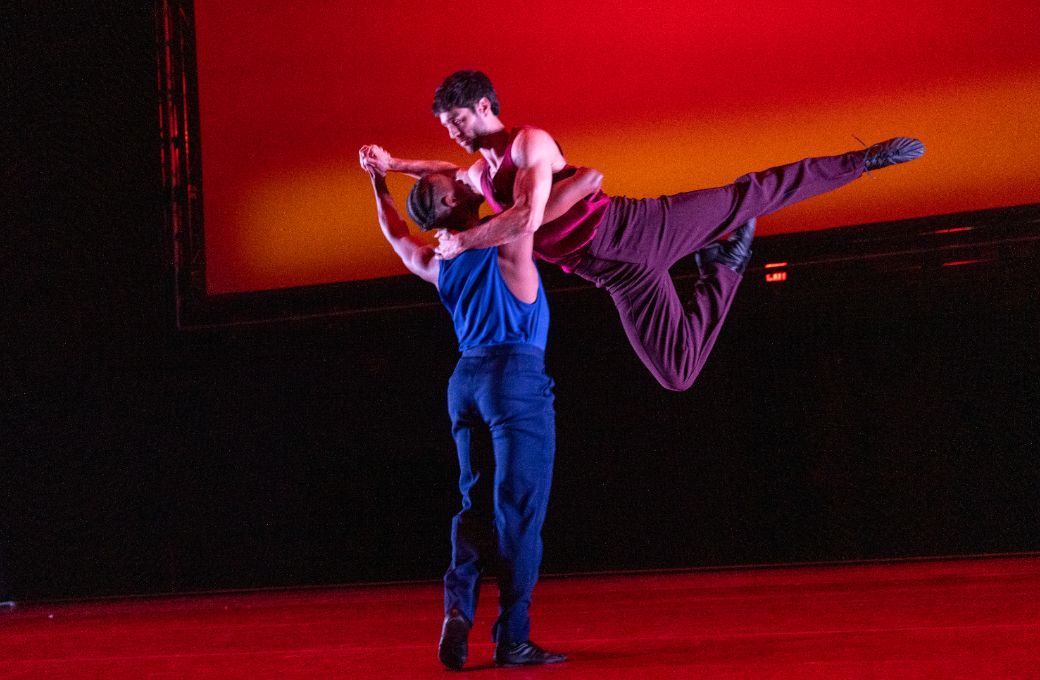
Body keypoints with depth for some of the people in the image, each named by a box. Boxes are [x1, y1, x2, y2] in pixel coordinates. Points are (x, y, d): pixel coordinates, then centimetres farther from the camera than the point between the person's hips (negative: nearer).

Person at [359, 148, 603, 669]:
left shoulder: (436, 262, 13)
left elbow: (396, 235, 37)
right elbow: (590, 178, -3)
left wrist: (378, 182, 46)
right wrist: (583, 180, 19)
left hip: (466, 379, 6)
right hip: (516, 376, -6)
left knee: (477, 505, 10)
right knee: (518, 509, -4)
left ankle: (459, 606, -12)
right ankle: (512, 639, -3)